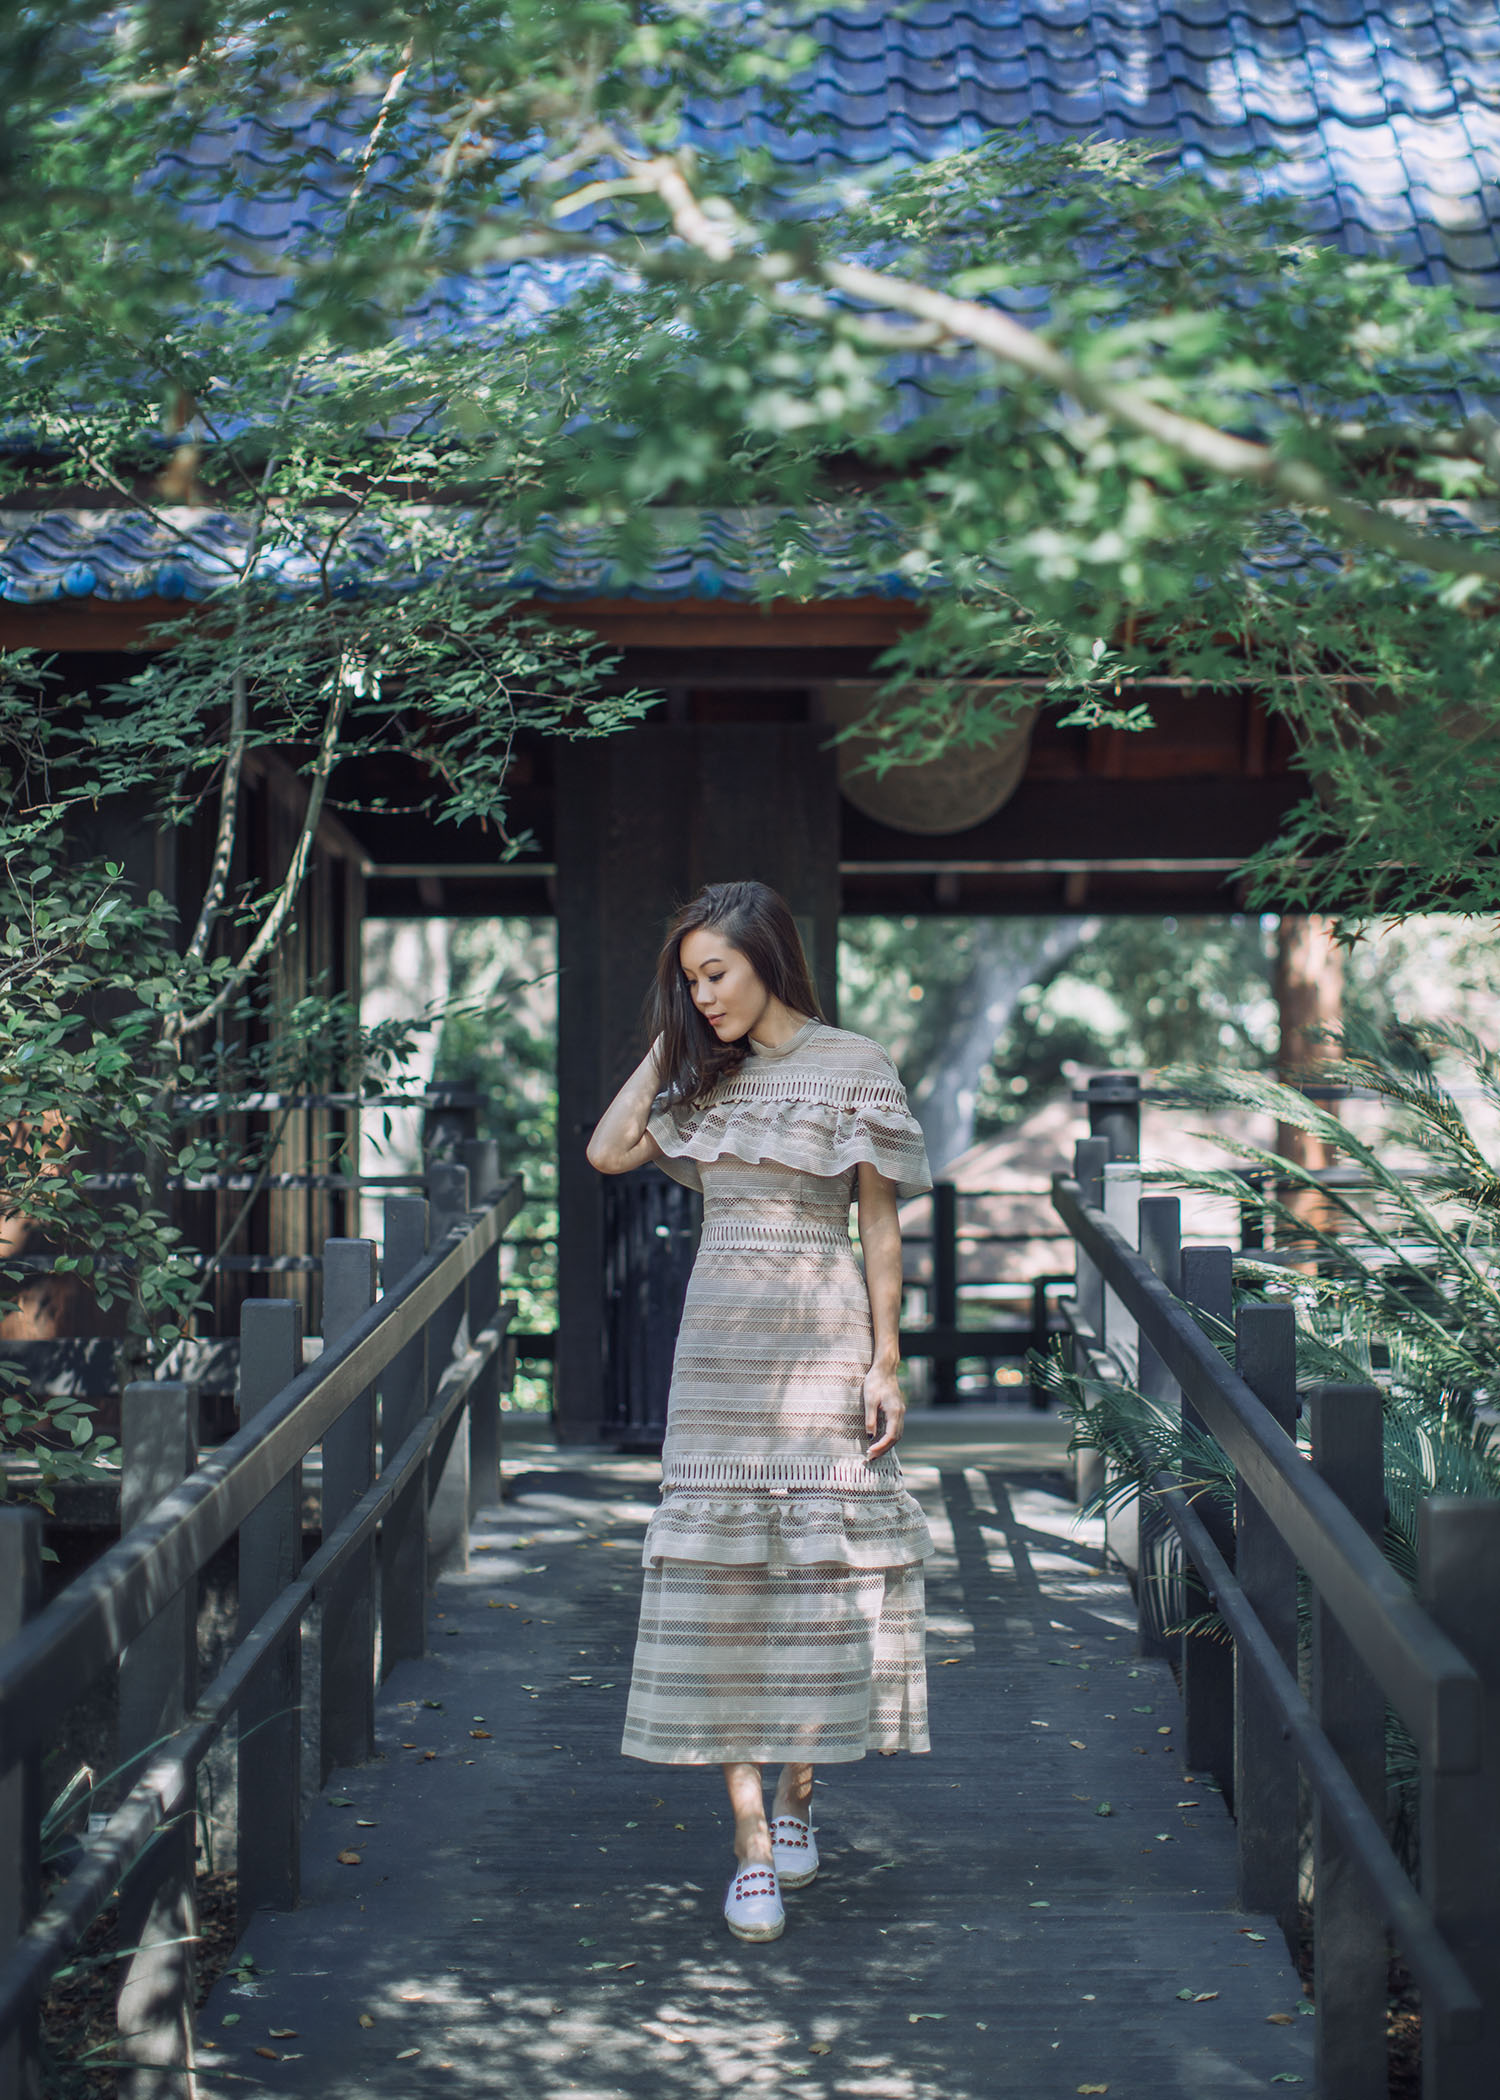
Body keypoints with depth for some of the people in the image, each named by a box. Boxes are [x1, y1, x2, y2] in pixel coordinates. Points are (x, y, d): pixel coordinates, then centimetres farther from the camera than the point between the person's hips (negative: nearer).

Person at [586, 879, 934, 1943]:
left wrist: (885, 1364, -8)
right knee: (723, 1570, -3)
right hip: (717, 1338, 4)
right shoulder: (709, 1077, 12)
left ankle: (797, 1793, 22)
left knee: (818, 1565, 1)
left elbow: (880, 1225, -4)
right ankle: (752, 1842, -2)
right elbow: (608, 1151, 7)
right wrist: (670, 1040, 6)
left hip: (822, 1337, -4)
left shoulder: (856, 1067, -3)